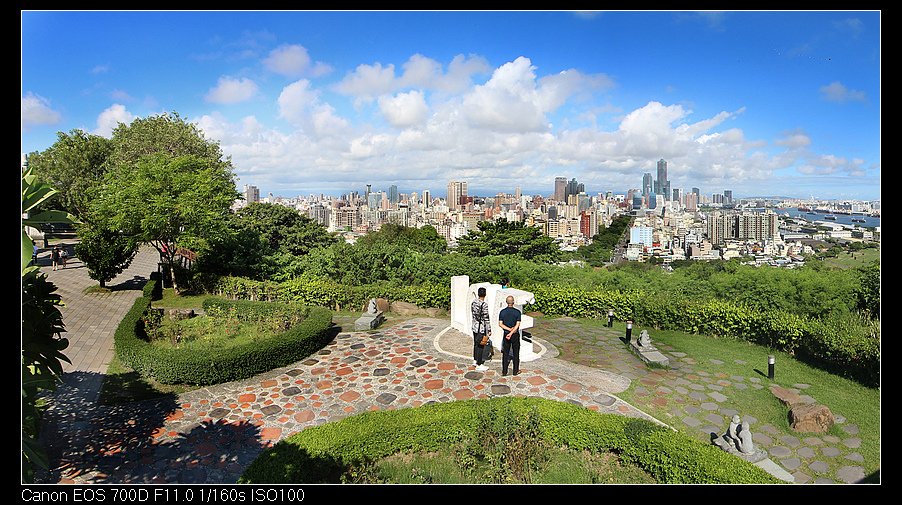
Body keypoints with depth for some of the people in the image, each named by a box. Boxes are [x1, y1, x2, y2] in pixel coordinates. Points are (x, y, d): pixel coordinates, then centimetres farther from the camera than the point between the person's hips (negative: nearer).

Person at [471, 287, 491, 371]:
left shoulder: (473, 302, 2)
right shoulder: (484, 304, -20)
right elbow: (486, 318, -18)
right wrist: (489, 330, -12)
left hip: (474, 327, 8)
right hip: (481, 328, -8)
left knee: (476, 344, 21)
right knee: (480, 346, 1)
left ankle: (475, 360, 35)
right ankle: (478, 365, 8)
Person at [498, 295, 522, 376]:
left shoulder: (502, 312, -4)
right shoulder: (517, 312, -10)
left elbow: (500, 324, -8)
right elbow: (517, 325, -16)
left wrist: (509, 329, -12)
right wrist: (511, 333, -17)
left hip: (506, 334, 2)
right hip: (515, 335, -2)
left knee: (505, 353, 9)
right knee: (516, 353, 10)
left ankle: (504, 371, 11)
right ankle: (516, 371, 16)